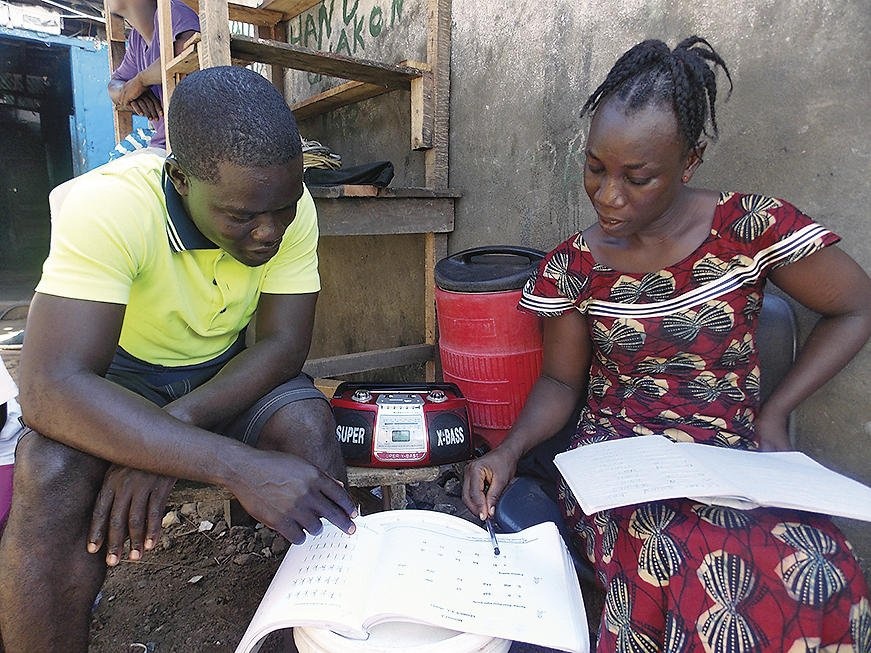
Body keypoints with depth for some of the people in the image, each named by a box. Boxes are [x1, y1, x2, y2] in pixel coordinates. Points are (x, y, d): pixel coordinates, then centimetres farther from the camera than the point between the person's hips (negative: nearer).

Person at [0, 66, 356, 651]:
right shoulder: (109, 207, -29)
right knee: (53, 469, -32)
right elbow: (49, 388, -37)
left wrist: (170, 431, -32)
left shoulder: (289, 208, -18)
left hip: (229, 372, 2)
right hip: (121, 377, -2)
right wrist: (240, 466, -47)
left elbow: (284, 344, -17)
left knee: (309, 422, -27)